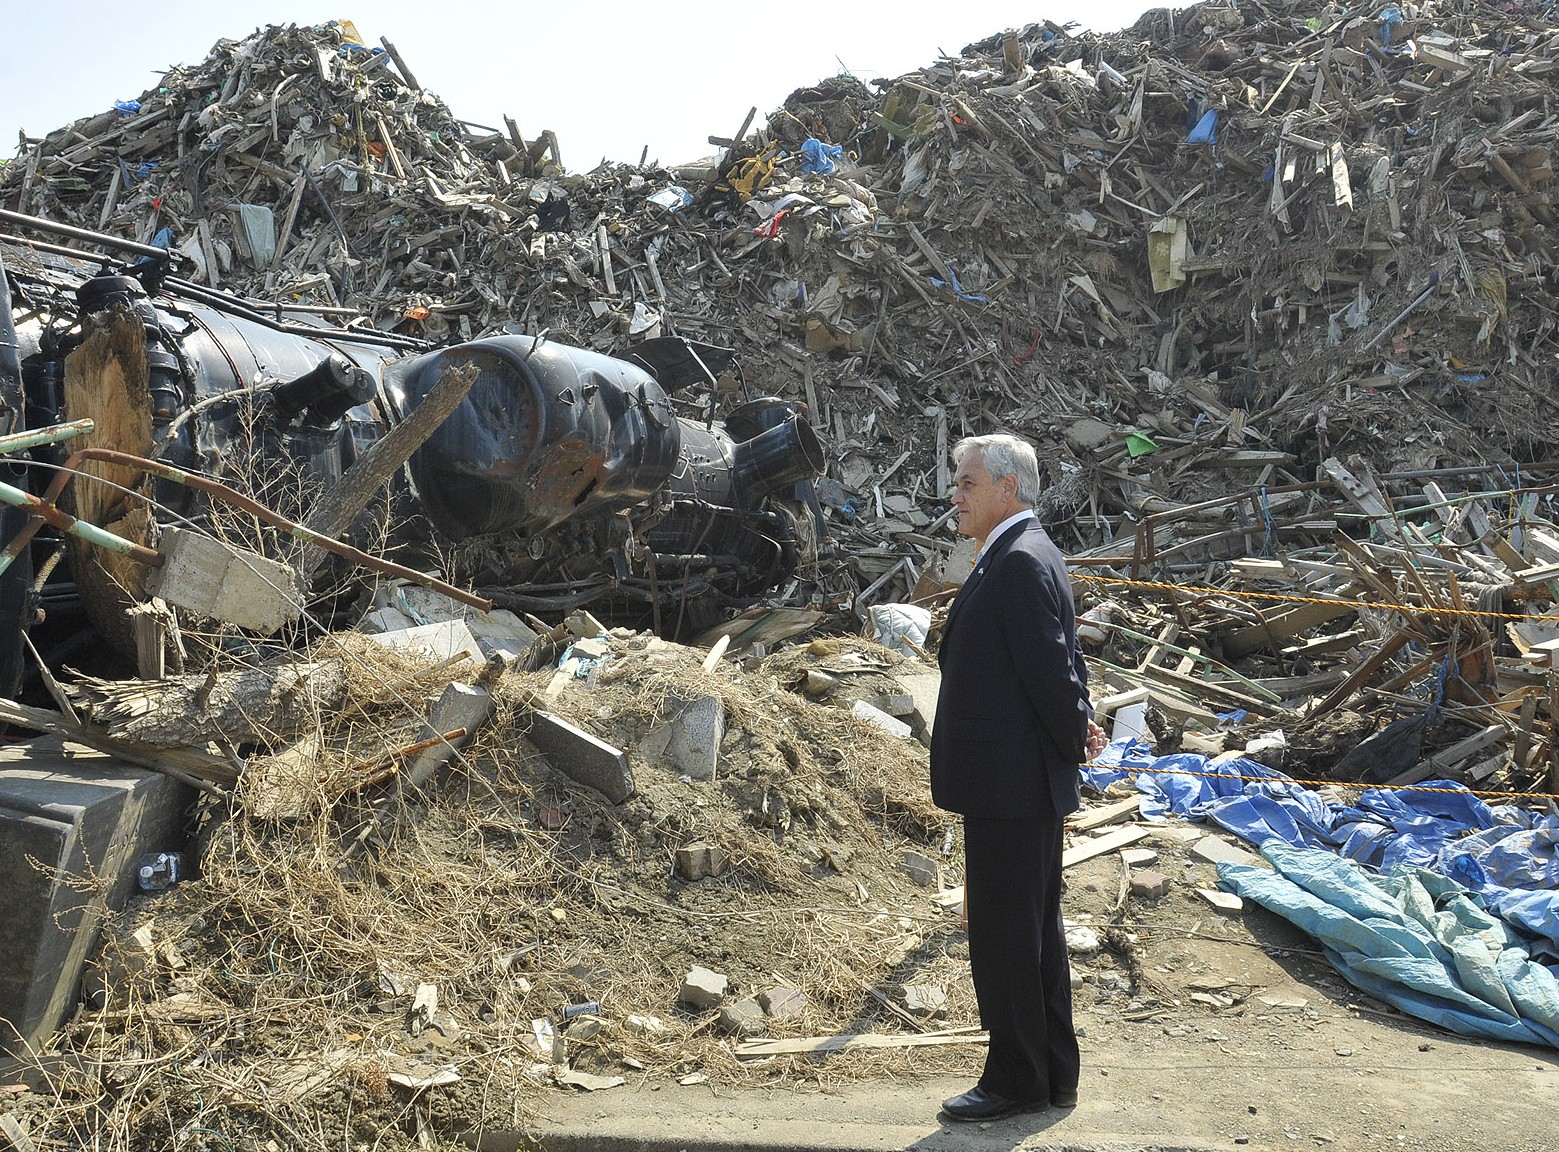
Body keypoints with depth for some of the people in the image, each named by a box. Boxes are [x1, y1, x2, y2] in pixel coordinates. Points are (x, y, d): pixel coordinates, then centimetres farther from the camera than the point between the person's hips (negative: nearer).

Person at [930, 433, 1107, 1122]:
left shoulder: (1018, 563, -18)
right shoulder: (1026, 556, 14)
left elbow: (1051, 669, -19)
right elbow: (1064, 662, 17)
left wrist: (1074, 743, -5)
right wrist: (1081, 727, 5)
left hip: (1009, 785, -11)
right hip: (1024, 786, 11)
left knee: (1003, 935, 1)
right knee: (1035, 933, 17)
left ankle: (1016, 1081, 14)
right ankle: (1054, 1077, 28)